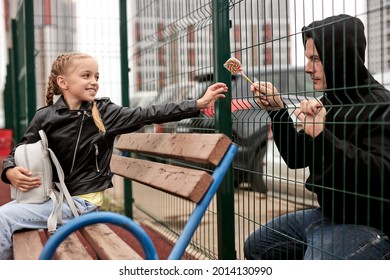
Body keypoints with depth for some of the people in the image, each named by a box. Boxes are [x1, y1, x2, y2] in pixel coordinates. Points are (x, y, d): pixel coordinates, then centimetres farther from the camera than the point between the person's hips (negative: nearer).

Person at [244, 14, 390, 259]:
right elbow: (296, 158, 12)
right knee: (256, 247, 16)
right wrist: (278, 110, 1)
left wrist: (322, 135, -36)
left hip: (369, 225, -9)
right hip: (328, 215, 9)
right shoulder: (330, 101, 7)